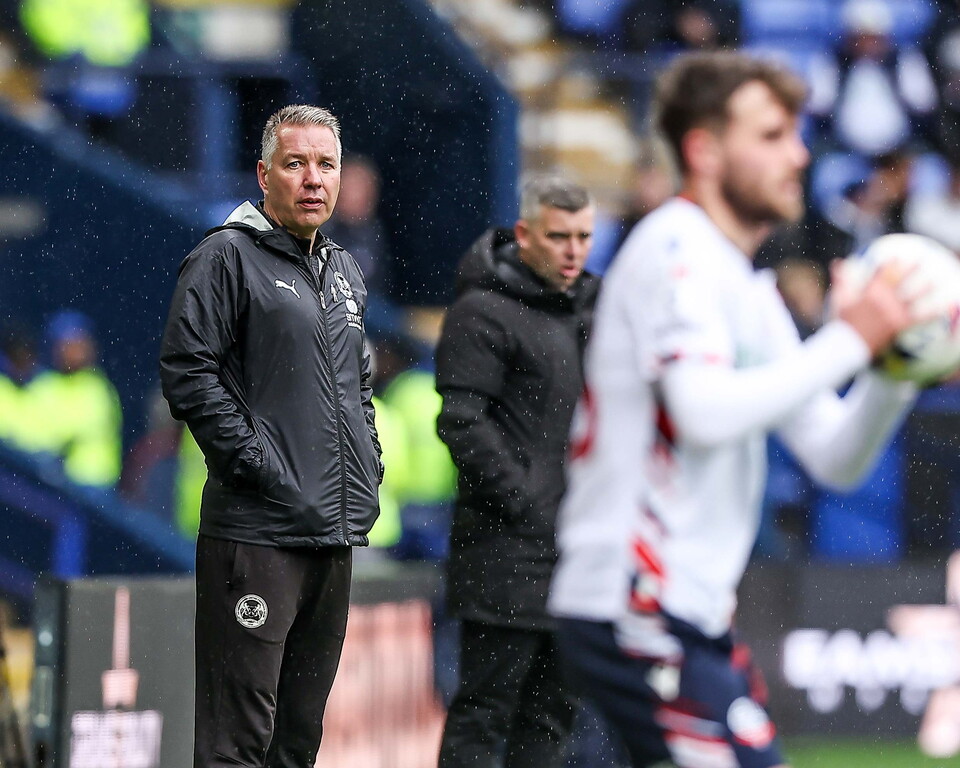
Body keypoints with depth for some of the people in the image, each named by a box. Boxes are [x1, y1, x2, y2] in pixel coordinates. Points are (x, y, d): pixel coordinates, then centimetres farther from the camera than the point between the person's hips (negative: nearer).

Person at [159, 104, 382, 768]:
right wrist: (253, 459, -17)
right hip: (256, 531, -8)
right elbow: (188, 371, -13)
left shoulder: (345, 273, 19)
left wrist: (367, 467, 14)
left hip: (338, 533, 8)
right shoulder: (229, 257, -5)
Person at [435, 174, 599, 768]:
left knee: (554, 709, 10)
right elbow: (463, 424, -15)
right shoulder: (483, 312, -9)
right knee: (485, 708, -7)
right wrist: (526, 507, -17)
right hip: (509, 548, -8)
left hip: (578, 546, 8)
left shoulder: (590, 303, 15)